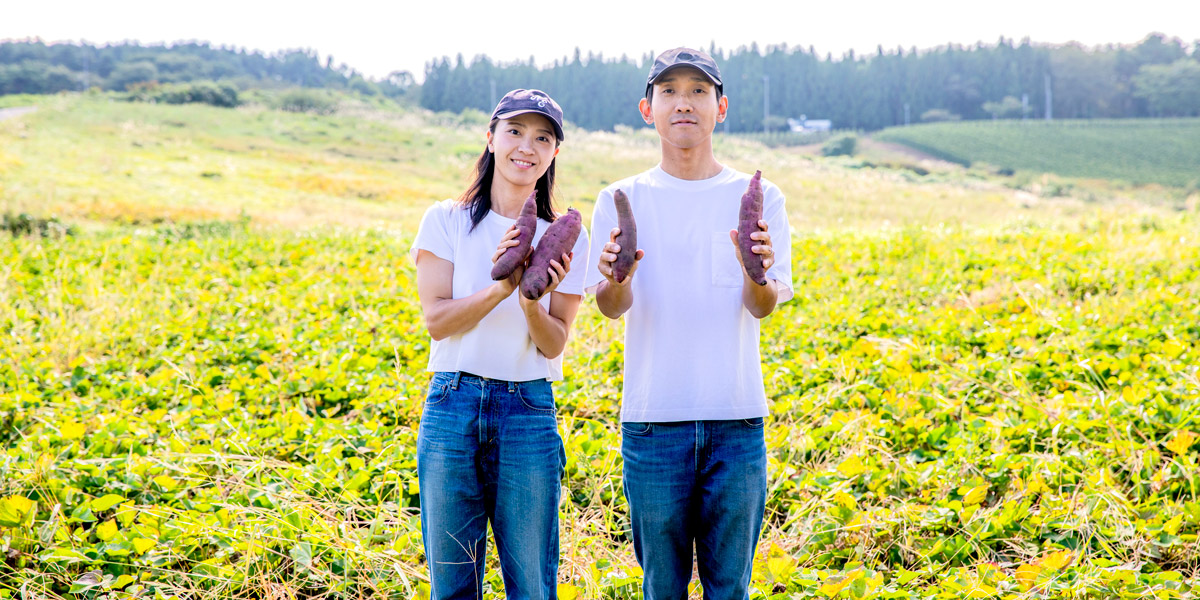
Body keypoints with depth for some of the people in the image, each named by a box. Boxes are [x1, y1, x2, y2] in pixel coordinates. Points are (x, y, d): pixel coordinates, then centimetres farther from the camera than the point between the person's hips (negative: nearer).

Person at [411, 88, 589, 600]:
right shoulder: (446, 221, 3)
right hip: (453, 406, 0)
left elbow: (554, 345, 2)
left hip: (529, 413, 1)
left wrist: (532, 302, -19)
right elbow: (436, 320, -6)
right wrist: (500, 287, -20)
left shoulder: (565, 239, 5)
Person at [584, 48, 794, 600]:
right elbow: (611, 307, -5)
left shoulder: (758, 198, 4)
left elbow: (763, 307, -5)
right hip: (653, 419, 0)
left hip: (736, 417, 0)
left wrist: (757, 271, -28)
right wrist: (615, 279, -28)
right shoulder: (621, 201, 5)